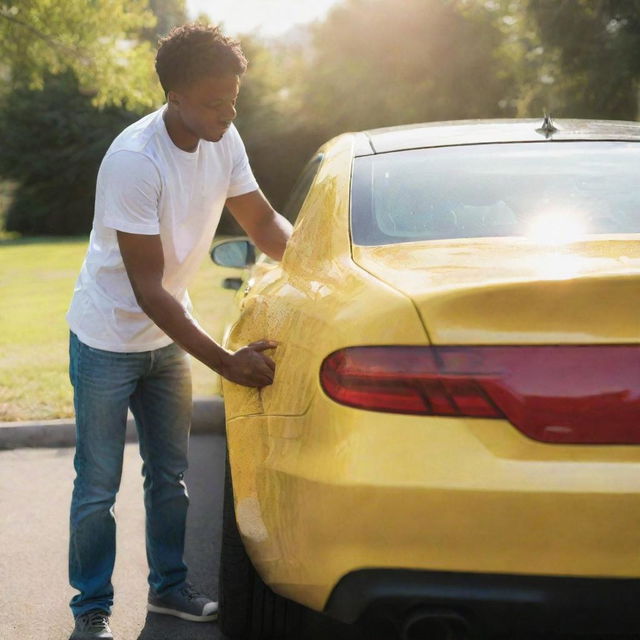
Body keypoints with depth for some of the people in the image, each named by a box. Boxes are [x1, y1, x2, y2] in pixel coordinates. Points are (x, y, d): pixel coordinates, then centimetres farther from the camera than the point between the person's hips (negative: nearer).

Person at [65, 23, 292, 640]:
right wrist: (226, 363, -31)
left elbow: (264, 223, 5)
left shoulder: (223, 142, -9)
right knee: (98, 487, 3)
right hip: (108, 340, -6)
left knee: (170, 476, 16)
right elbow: (147, 288, -29)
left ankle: (169, 586, 33)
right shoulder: (134, 160, -30)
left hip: (167, 337, 7)